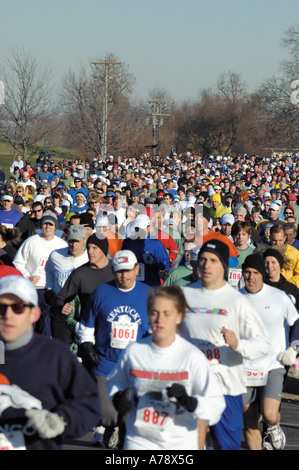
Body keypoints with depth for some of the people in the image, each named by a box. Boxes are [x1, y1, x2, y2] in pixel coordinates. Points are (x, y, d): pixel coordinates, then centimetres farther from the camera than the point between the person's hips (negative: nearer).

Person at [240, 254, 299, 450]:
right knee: (249, 422, 5)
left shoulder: (279, 297, -4)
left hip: (273, 366, -2)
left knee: (269, 414, -20)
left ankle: (274, 429, 15)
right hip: (245, 368, 3)